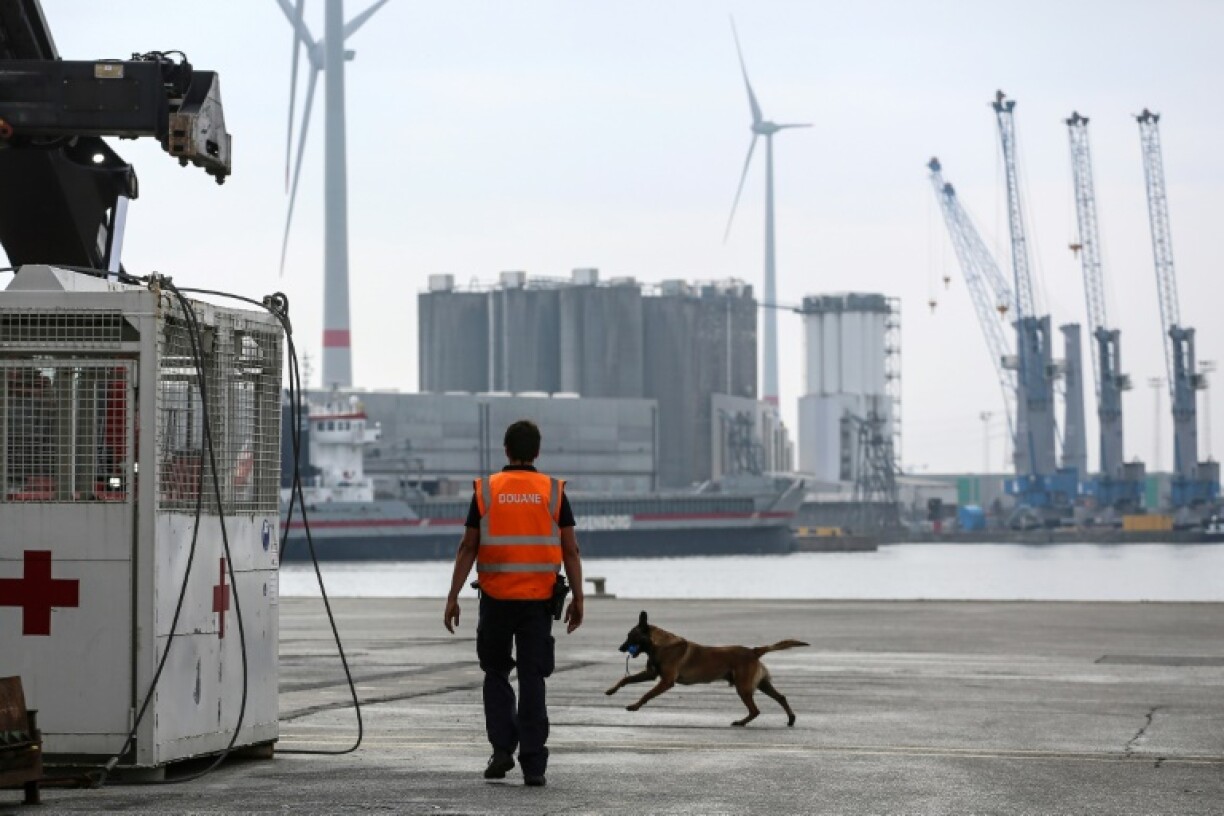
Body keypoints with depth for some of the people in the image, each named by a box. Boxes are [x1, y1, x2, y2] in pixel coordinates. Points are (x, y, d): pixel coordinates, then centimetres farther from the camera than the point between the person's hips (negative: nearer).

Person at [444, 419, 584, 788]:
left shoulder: (486, 491, 0)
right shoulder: (553, 492, 1)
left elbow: (468, 548, -3)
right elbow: (570, 551, -2)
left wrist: (453, 597, 0)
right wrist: (577, 599, 2)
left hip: (496, 598, 0)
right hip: (538, 599, 0)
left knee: (496, 674, 16)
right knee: (532, 680, 2)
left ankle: (502, 748, 4)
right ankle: (533, 765, -3)